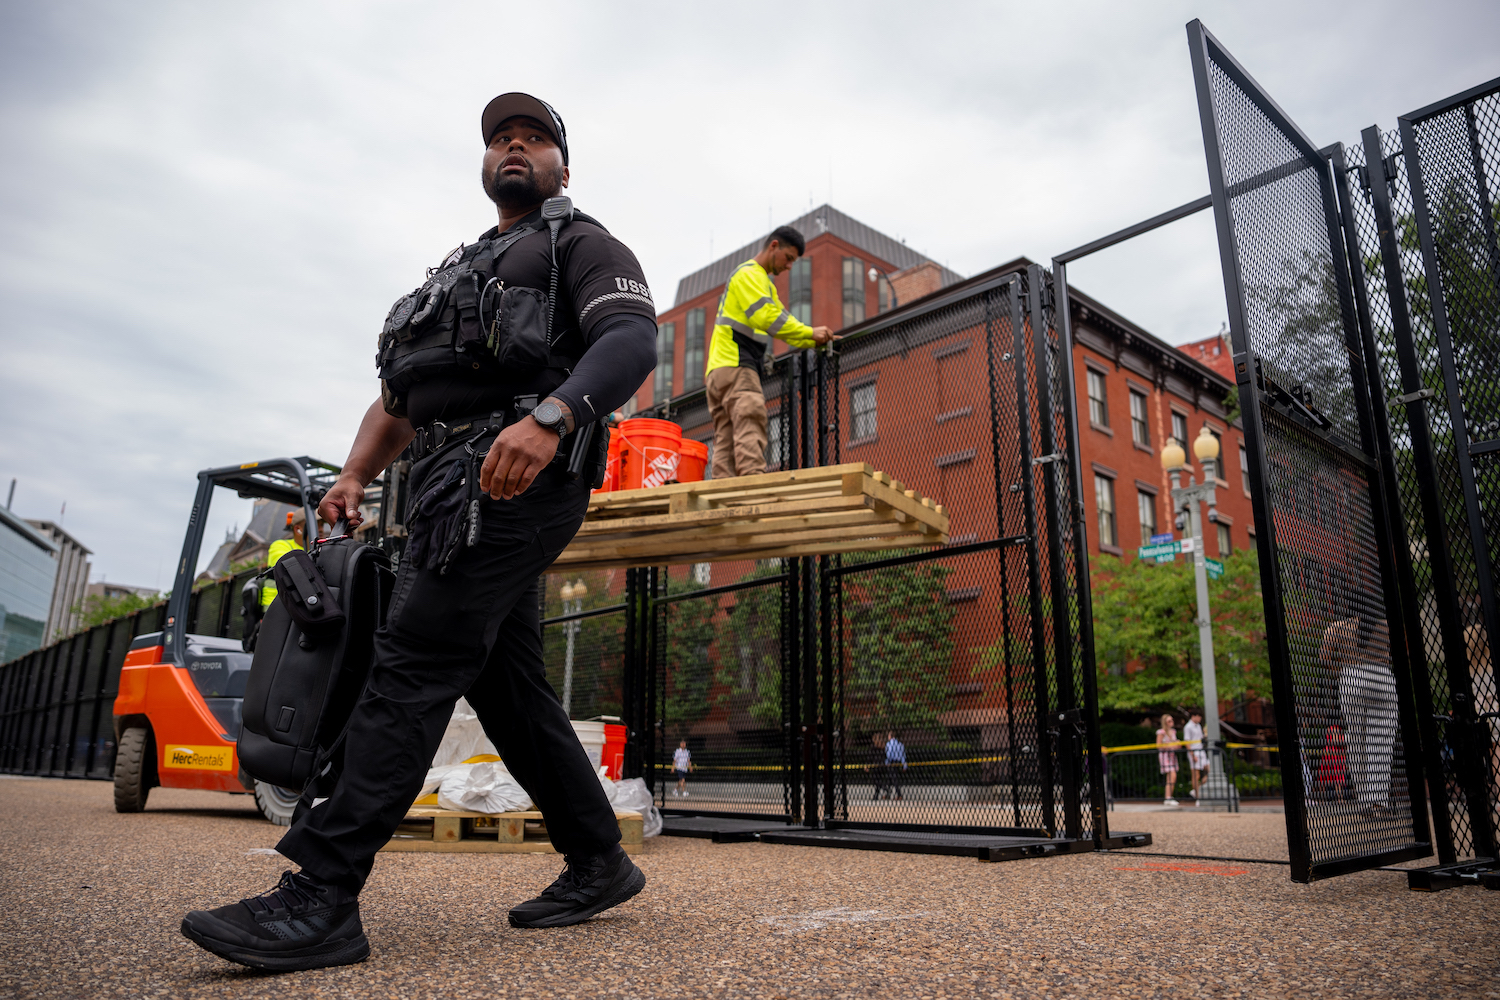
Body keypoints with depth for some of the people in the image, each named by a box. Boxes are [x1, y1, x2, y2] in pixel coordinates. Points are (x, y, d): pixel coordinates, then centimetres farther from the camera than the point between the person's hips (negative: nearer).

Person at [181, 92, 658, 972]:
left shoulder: (580, 242, 10)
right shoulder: (459, 270, 34)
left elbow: (633, 338, -12)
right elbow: (399, 393, 28)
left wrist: (550, 415, -30)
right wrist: (354, 477, 11)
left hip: (517, 474, -8)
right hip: (455, 482, 9)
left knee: (413, 664, -16)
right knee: (508, 686, 6)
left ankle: (320, 899, -14)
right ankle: (599, 863, 16)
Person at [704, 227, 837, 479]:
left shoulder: (763, 282, 31)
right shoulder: (750, 274, -3)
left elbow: (782, 322, 25)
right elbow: (766, 317, -18)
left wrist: (817, 340, 11)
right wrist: (810, 332, -12)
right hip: (735, 365, -10)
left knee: (727, 437, 1)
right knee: (749, 423, -21)